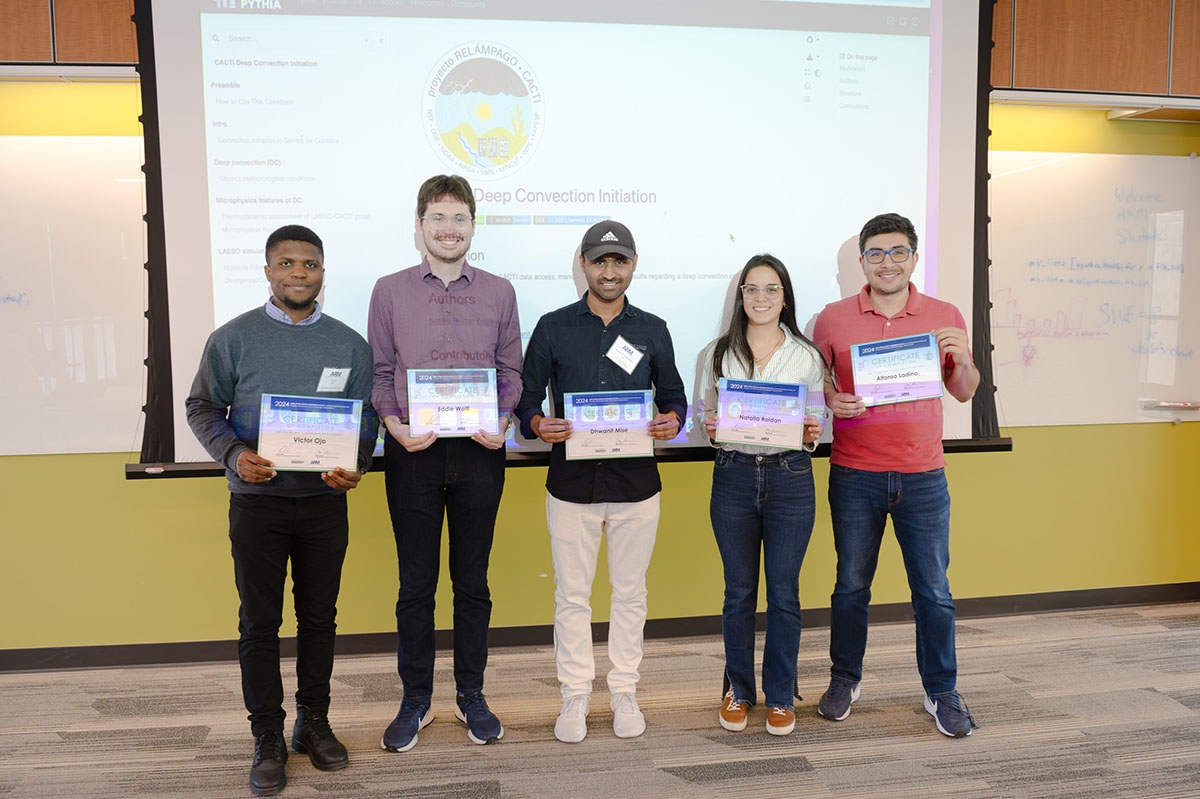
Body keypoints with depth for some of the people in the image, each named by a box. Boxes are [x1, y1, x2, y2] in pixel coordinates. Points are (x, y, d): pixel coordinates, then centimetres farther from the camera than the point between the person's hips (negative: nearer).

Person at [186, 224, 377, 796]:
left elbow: (365, 418, 8)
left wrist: (355, 466, -10)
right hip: (257, 498, -1)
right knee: (259, 621, 5)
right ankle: (268, 737, 19)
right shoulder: (234, 338, 0)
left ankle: (314, 722, 27)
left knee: (320, 616, 11)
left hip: (325, 500, 2)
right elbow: (203, 407, 5)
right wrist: (234, 454, -13)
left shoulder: (349, 345, 5)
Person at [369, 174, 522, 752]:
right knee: (416, 583, 7)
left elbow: (511, 370, 8)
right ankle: (415, 701, 22)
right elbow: (380, 372, 5)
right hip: (413, 451, -1)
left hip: (479, 451, 1)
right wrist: (395, 425, -11)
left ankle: (471, 696, 25)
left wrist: (502, 423, -9)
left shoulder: (499, 292, 8)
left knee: (473, 580, 10)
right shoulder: (390, 291, 5)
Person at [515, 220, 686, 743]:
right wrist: (537, 424, -17)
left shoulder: (652, 331, 8)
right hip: (572, 481, -1)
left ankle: (624, 692, 26)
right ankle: (574, 696, 22)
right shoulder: (553, 328, 3)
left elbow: (673, 394, 13)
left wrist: (672, 420, -10)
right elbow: (526, 396, 5)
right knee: (572, 595, 7)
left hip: (636, 484, 1)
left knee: (630, 593, 11)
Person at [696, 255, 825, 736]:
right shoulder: (716, 355, 6)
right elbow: (703, 416, 10)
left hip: (790, 478, 0)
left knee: (784, 593, 5)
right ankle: (739, 690, 26)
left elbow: (818, 422, 10)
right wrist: (709, 429, -12)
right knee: (739, 591, 9)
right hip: (734, 476, 1)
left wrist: (812, 434, -12)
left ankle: (780, 695, 21)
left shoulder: (807, 356, 6)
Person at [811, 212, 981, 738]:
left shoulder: (944, 317, 5)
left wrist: (963, 359, -9)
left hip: (922, 475, 1)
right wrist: (830, 401, -13)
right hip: (855, 474, 0)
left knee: (933, 590, 5)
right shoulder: (833, 319, 1)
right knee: (851, 585, 10)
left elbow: (963, 392, 12)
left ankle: (942, 692, 22)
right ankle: (844, 680, 28)